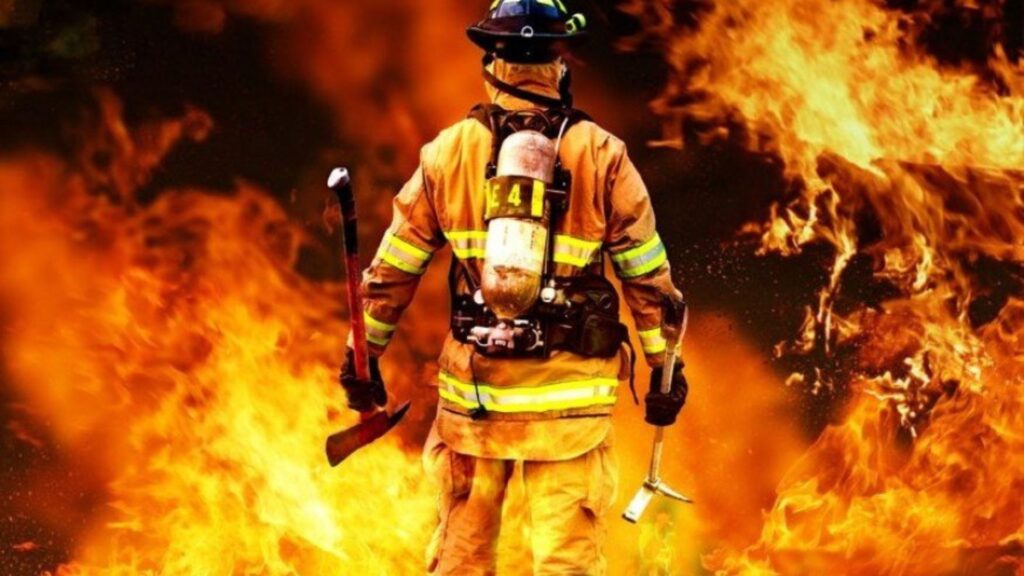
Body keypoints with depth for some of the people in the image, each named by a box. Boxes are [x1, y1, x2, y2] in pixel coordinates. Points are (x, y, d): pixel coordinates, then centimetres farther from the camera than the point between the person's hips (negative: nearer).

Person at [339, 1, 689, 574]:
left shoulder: (449, 150, 1)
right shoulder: (602, 154, -3)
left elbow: (393, 268, 6)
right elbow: (648, 274, -1)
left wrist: (365, 356, 16)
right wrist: (664, 367, 9)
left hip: (472, 388, 2)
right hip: (570, 396, -2)